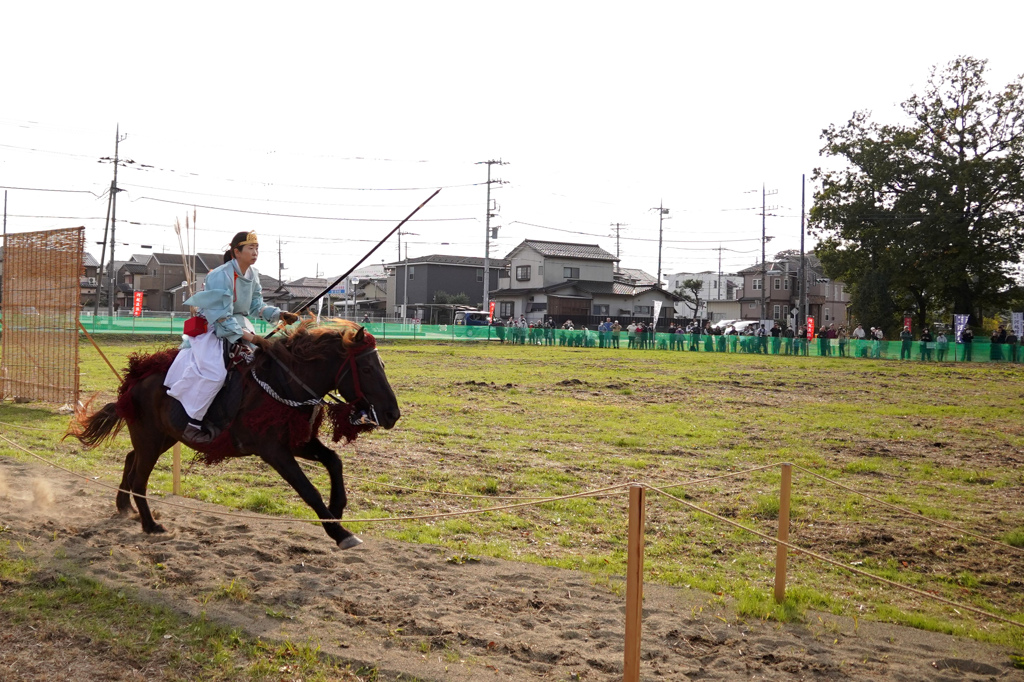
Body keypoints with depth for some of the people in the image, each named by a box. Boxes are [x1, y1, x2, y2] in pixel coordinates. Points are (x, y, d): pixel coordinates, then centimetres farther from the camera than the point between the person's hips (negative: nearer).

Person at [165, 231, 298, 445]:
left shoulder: (253, 275, 5)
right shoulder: (220, 276, -20)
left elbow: (257, 307, 10)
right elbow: (221, 316, -22)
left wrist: (279, 314, -4)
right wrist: (243, 335, -25)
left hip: (240, 326, 9)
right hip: (213, 328, -9)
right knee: (214, 372, -26)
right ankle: (193, 424, -19)